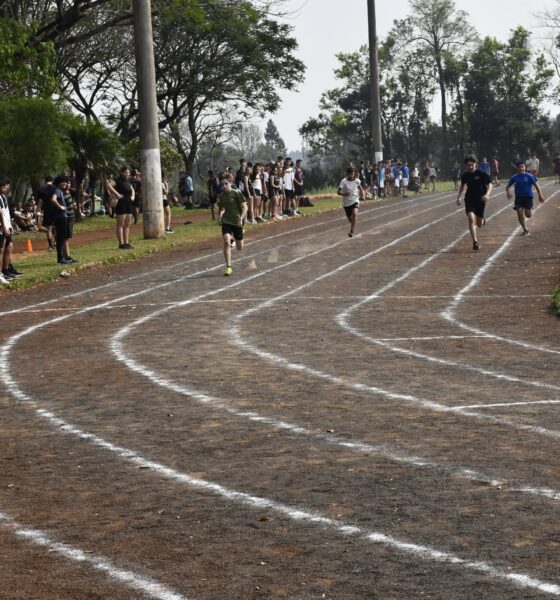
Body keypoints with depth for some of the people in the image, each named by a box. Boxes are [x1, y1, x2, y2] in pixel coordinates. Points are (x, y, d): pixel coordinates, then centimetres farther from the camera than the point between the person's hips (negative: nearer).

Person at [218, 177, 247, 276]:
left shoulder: (237, 193, -7)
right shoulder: (221, 196, 6)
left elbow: (245, 207, -9)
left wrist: (241, 219, -20)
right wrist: (221, 215, 1)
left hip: (237, 221, -2)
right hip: (226, 221, 2)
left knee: (240, 248, 9)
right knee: (226, 242, -20)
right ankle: (228, 267, -16)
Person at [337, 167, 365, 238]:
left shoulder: (357, 181, -4)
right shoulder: (344, 181, -12)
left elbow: (360, 189, 16)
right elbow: (338, 192, -15)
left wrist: (362, 196, -1)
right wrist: (344, 194, -35)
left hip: (355, 201, 0)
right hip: (346, 203, 0)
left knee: (355, 213, -29)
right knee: (350, 218, 11)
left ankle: (351, 231, -28)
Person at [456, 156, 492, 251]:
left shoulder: (481, 174, -11)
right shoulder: (465, 175, 1)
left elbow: (490, 184, -16)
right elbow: (462, 185, 21)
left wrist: (487, 194, -33)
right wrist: (459, 197, 19)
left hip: (480, 200, -2)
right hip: (469, 200, 2)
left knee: (479, 224, 9)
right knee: (471, 219, -20)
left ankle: (482, 220, 50)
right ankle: (475, 242, -18)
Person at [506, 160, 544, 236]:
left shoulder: (529, 176, -6)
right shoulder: (514, 177, 0)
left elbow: (536, 185, -3)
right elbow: (508, 186, 8)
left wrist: (540, 195, -7)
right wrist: (508, 192, -14)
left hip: (528, 197, -2)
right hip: (519, 197, 2)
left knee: (528, 215, -6)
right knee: (520, 213, -8)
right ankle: (525, 230, 6)